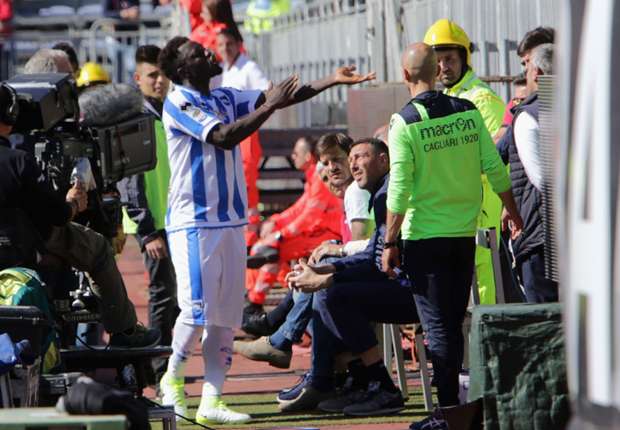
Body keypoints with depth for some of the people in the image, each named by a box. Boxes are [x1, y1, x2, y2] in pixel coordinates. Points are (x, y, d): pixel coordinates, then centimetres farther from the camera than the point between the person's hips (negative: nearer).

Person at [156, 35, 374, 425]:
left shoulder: (226, 99, 14)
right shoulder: (178, 104, -9)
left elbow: (280, 98, 9)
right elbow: (224, 137, -21)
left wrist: (332, 81, 0)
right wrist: (271, 105, -22)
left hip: (231, 221, 7)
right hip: (193, 222, -7)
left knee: (227, 315, 3)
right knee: (198, 308, -11)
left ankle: (211, 401, 3)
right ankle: (172, 378, 10)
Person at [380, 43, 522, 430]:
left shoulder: (406, 122, -13)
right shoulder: (468, 112, 1)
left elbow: (399, 191, -14)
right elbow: (495, 169, 3)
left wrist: (390, 243, -8)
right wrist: (513, 211, 16)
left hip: (424, 237, -4)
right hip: (465, 233, 4)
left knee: (438, 325, -1)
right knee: (455, 322, 14)